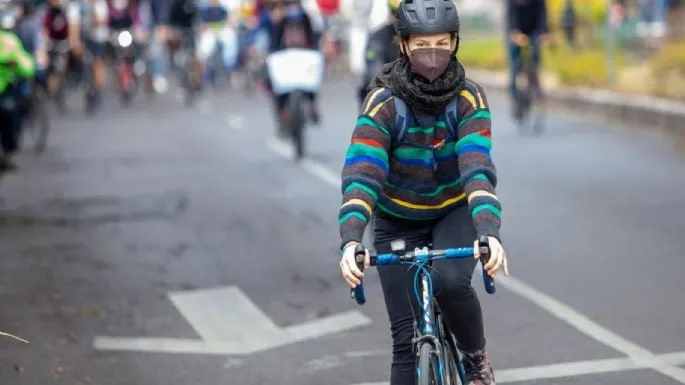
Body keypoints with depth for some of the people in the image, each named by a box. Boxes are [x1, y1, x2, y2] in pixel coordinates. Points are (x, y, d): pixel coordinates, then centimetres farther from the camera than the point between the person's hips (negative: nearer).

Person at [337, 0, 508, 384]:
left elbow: (478, 168, -31)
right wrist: (351, 241, -47)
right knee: (405, 338, -4)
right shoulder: (384, 101, -22)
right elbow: (361, 174, -32)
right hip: (397, 221, 0)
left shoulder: (469, 97, -19)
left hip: (454, 212, 0)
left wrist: (489, 233, -48)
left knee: (452, 281, -30)